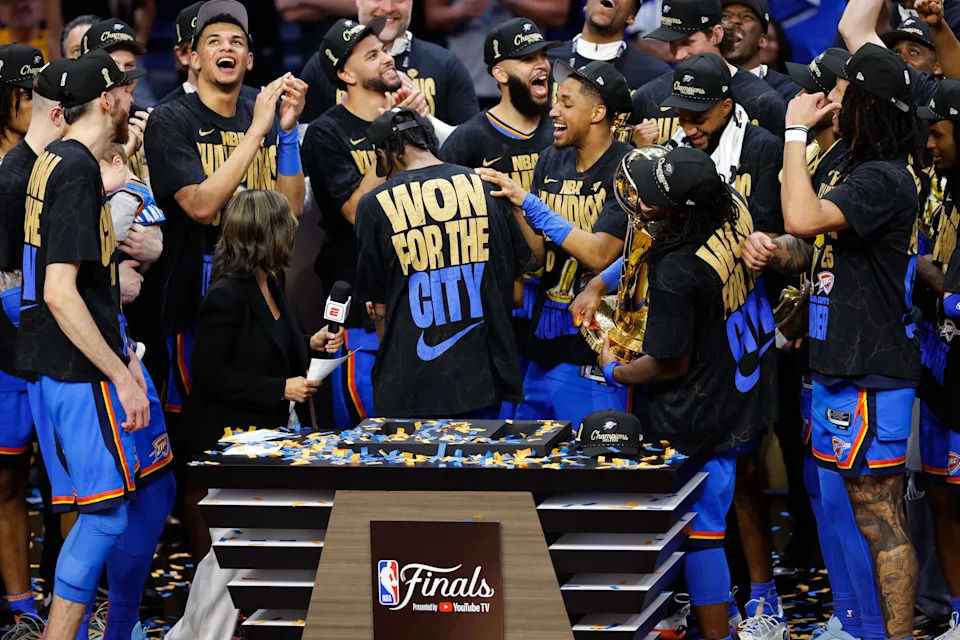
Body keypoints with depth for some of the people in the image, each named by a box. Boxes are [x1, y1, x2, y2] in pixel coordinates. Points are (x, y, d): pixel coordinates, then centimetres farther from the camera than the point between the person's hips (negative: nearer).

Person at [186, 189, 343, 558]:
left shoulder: (271, 283, 10)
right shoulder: (225, 295, -20)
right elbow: (209, 374, -22)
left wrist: (311, 345, 7)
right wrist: (281, 389, -20)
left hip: (266, 430, 9)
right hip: (226, 440, -9)